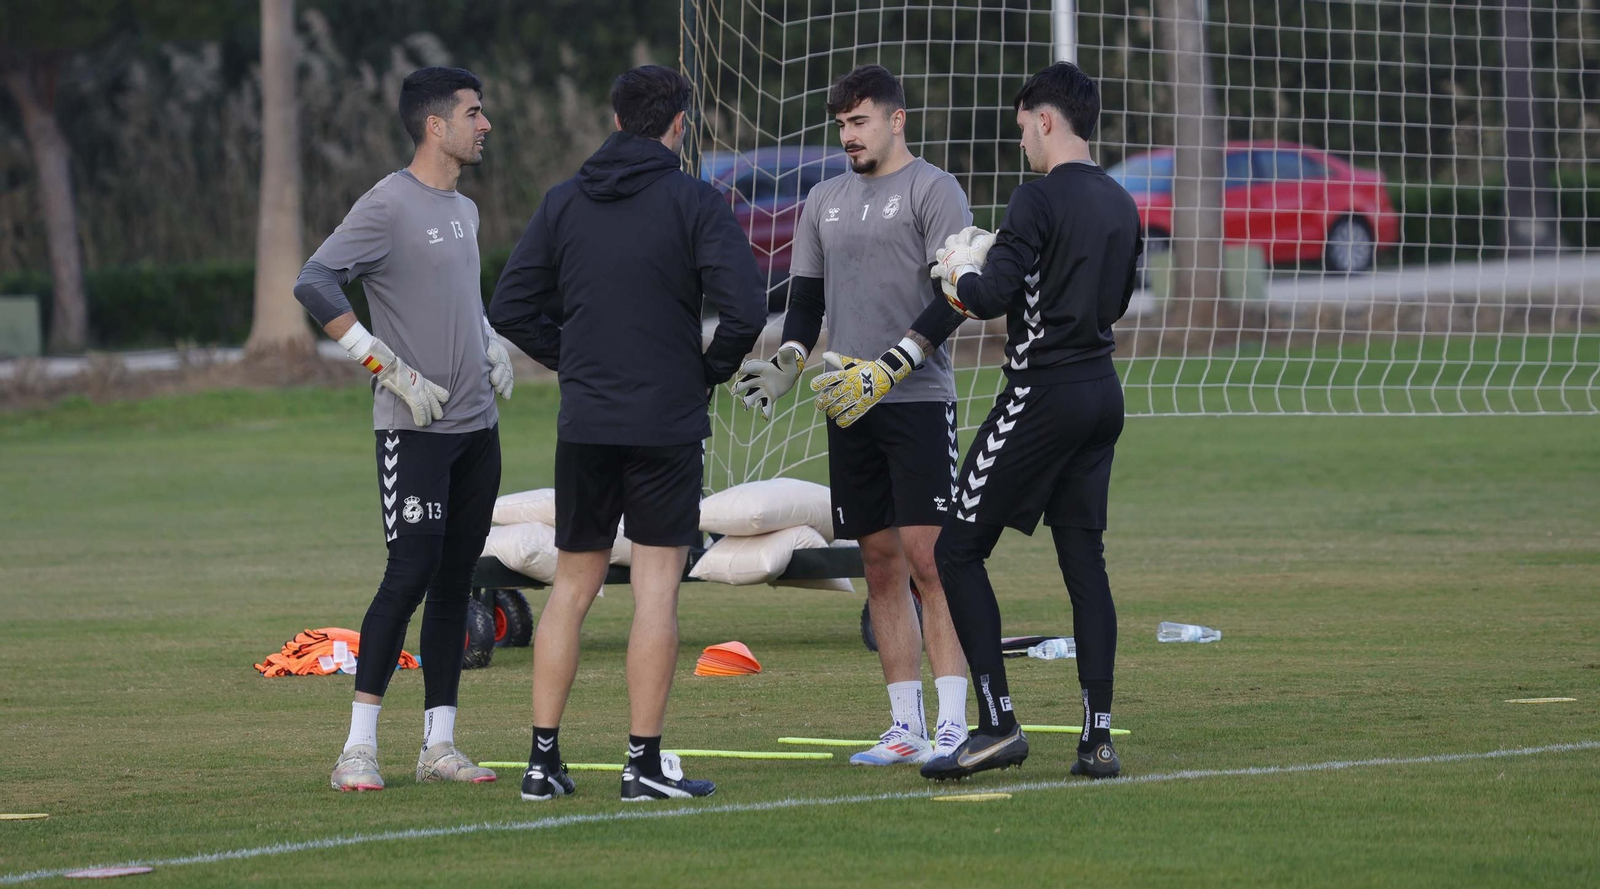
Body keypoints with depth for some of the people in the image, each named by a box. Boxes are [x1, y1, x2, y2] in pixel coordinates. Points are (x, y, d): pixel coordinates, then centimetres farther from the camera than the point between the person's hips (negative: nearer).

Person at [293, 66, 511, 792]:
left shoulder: (464, 211, 15)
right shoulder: (388, 205, -11)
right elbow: (312, 285, -19)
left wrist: (494, 351, 15)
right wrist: (390, 368, -20)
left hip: (478, 428, 8)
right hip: (413, 430, -8)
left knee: (455, 581, 7)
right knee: (411, 574, -13)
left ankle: (439, 745, 12)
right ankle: (358, 749, -9)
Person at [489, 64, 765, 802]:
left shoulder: (562, 203, 6)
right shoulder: (694, 203, -6)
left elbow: (510, 309, 4)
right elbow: (745, 310, -15)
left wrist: (571, 360, 13)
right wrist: (710, 371, 2)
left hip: (583, 425, 4)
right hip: (666, 424, -4)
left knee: (571, 586, 10)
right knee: (657, 585, 0)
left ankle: (543, 756, 7)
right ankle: (644, 761, -3)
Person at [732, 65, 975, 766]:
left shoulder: (932, 190, -3)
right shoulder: (825, 201, 17)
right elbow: (807, 299, 19)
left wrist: (897, 360, -23)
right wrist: (788, 362, -1)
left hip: (918, 399, -6)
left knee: (929, 557, -12)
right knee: (880, 564, 6)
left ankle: (953, 726, -13)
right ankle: (905, 727, 9)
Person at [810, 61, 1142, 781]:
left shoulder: (1040, 200, -13)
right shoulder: (1120, 205, 12)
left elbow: (991, 297, -20)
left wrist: (959, 274, 2)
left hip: (1044, 393, -8)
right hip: (1103, 395, 8)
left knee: (959, 551, -1)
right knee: (1084, 560, 9)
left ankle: (997, 724, -8)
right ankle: (1098, 739, 4)